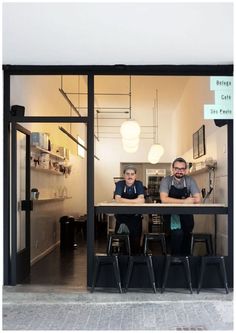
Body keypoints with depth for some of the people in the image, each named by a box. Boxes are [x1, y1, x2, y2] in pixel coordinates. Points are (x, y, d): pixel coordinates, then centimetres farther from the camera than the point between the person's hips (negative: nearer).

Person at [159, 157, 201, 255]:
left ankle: (185, 256, 4)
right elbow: (164, 199, -18)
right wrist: (184, 201, -19)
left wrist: (174, 201, -10)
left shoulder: (190, 180, 1)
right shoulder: (166, 180, -5)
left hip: (186, 214, 2)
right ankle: (176, 257, -4)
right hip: (170, 214, -2)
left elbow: (197, 199, -7)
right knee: (177, 232, -26)